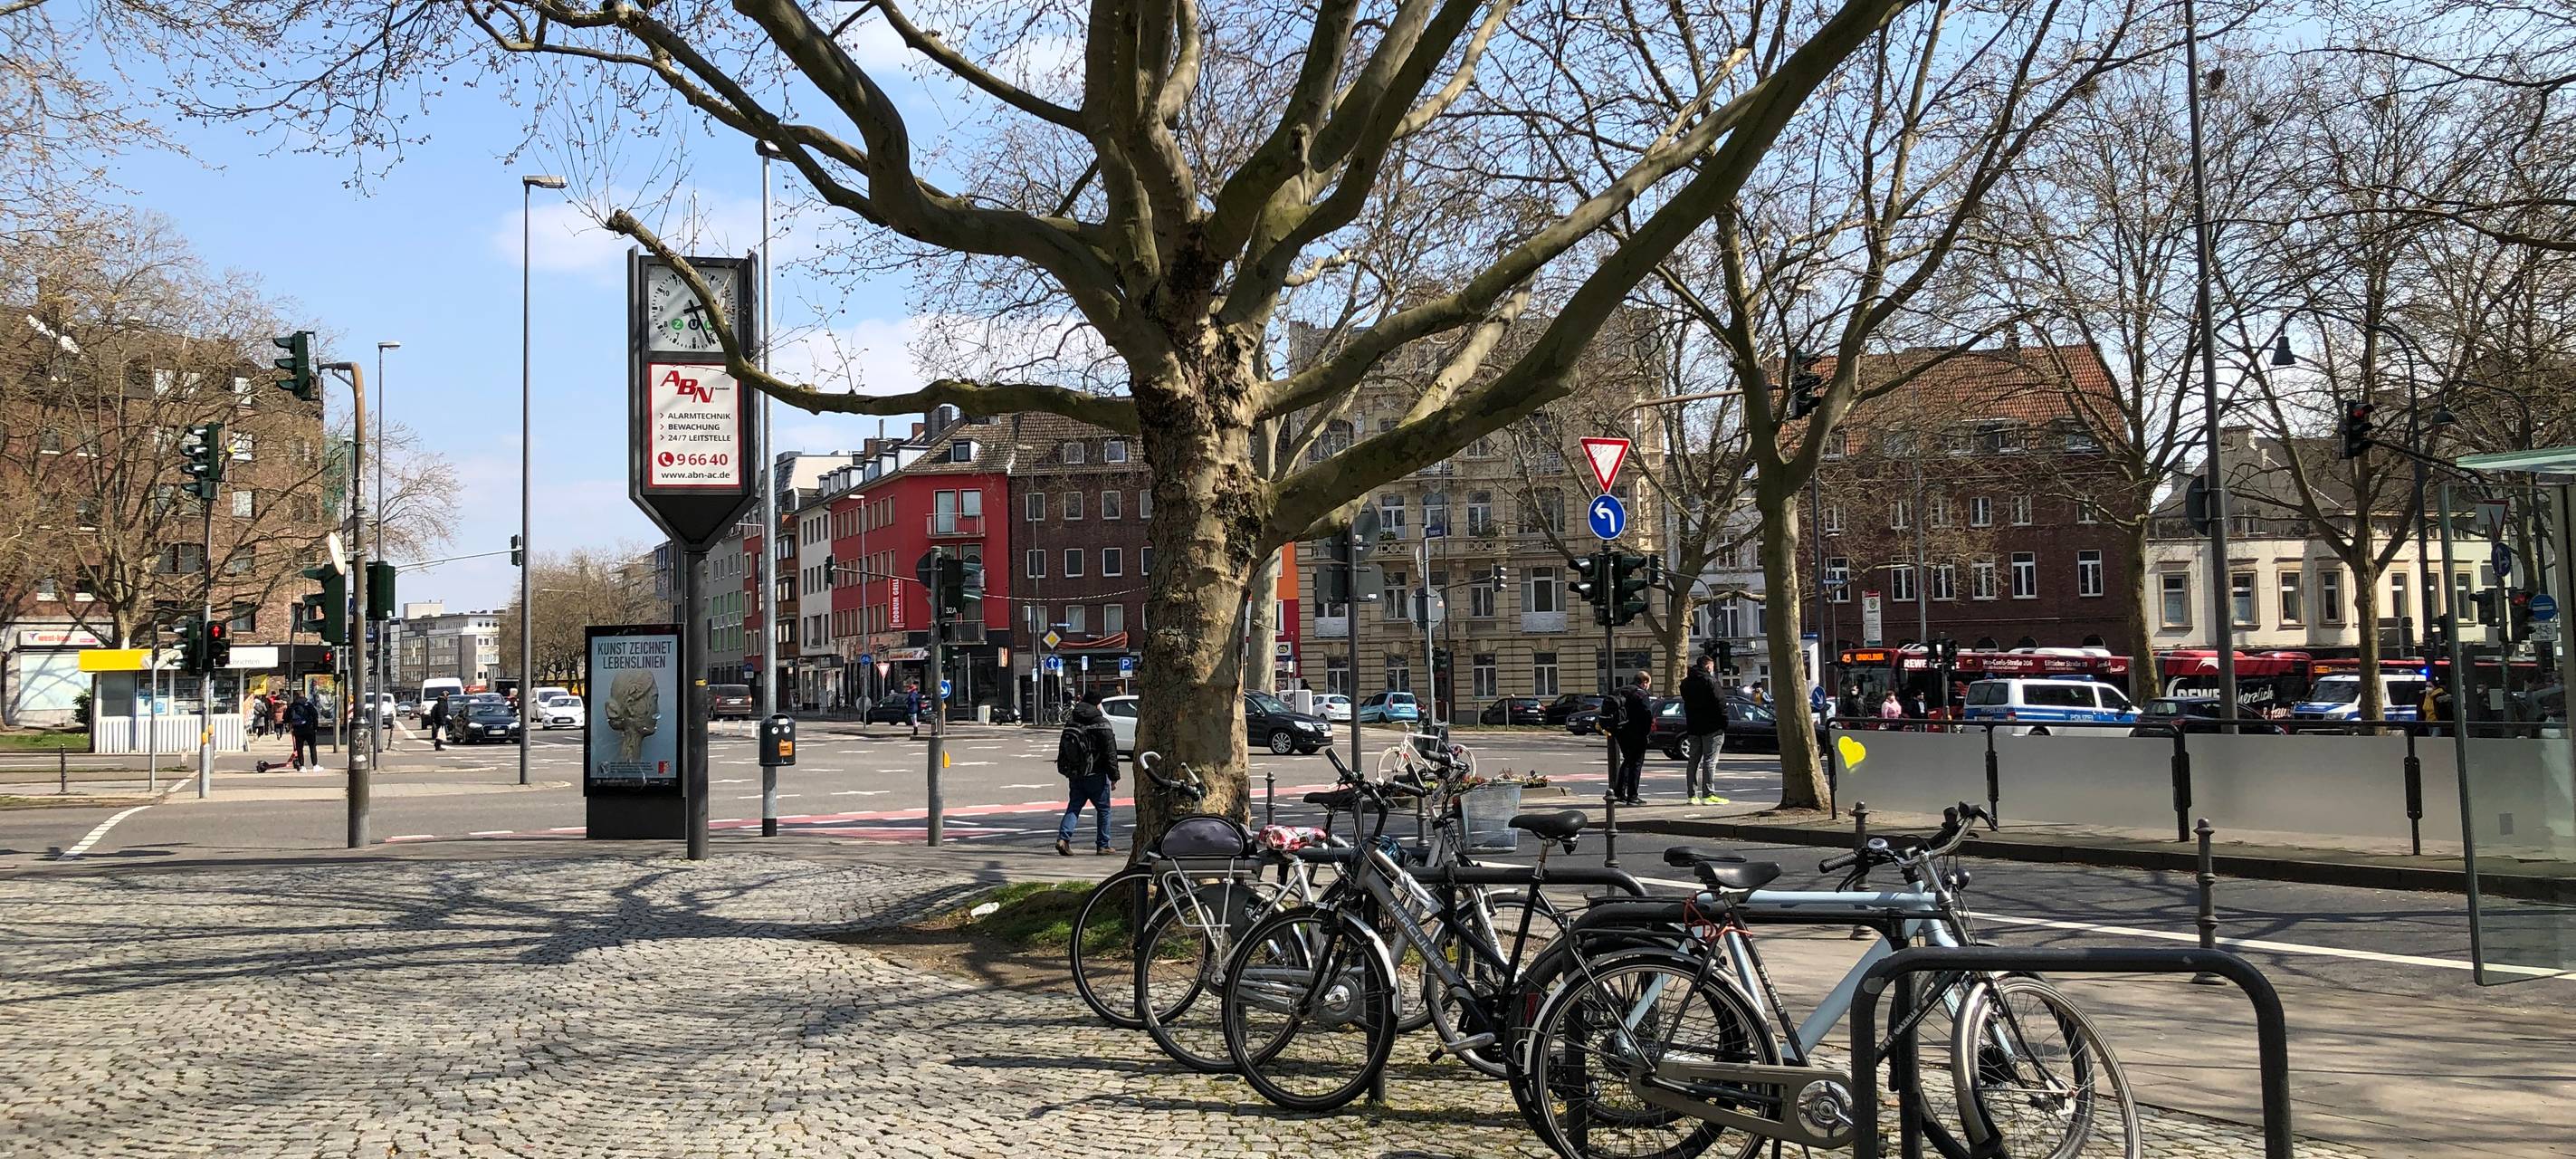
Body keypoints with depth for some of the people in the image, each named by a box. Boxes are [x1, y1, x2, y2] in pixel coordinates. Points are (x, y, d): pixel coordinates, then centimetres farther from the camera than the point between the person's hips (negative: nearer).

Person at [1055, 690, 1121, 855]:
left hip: (1074, 775, 5)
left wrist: (1066, 770, 22)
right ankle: (1103, 845, 10)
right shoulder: (1101, 724, -11)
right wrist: (1114, 775, -5)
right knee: (1103, 809, 8)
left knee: (1073, 807, 8)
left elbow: (1063, 749, 14)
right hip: (1095, 774, -5)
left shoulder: (1070, 722, 8)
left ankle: (1063, 838, -11)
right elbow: (1110, 752, -11)